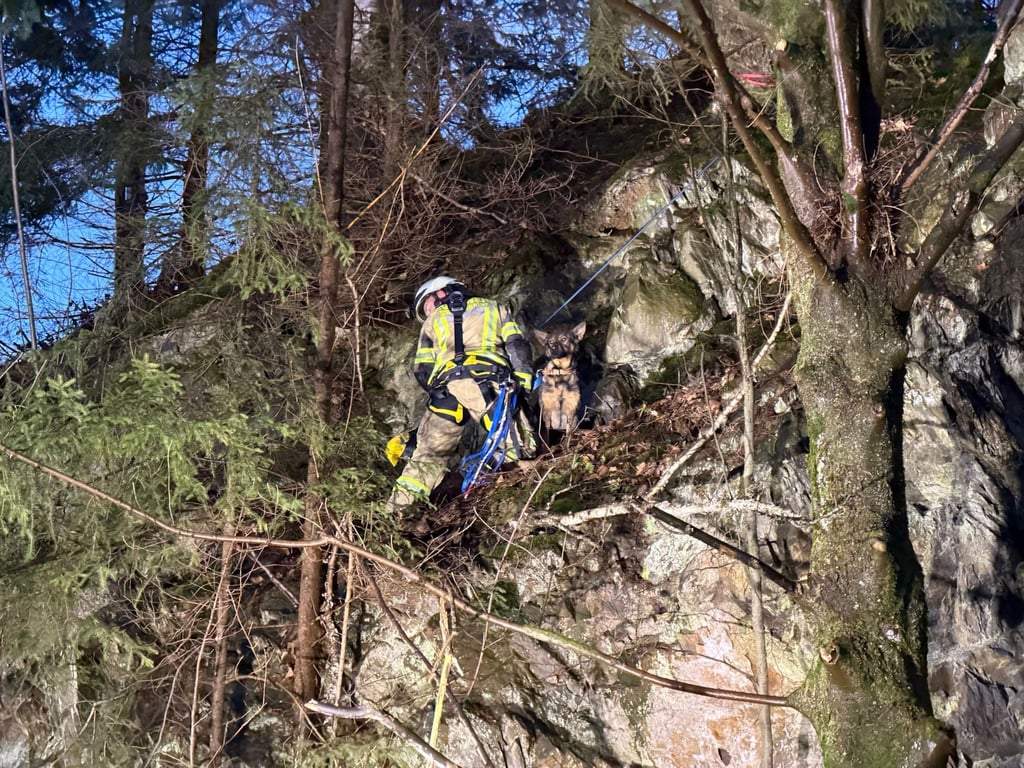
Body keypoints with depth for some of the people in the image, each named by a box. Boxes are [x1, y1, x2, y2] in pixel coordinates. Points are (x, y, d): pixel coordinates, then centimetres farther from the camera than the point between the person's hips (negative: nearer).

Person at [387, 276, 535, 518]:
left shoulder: (433, 321, 30)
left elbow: (422, 371, 20)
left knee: (430, 454, 8)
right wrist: (524, 383, 7)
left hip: (449, 388, 1)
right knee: (517, 450, -2)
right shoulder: (493, 308, 30)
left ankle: (399, 508, 0)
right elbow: (517, 345, 13)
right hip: (491, 385, -1)